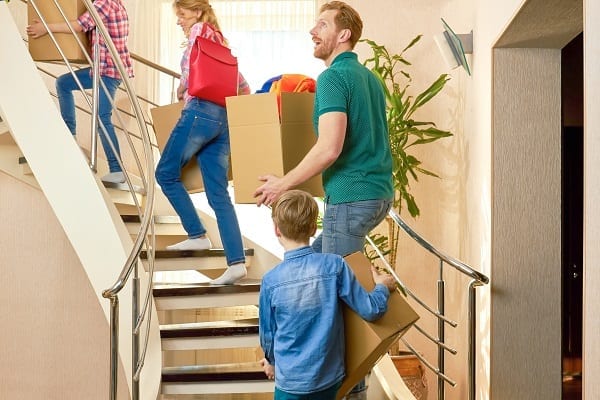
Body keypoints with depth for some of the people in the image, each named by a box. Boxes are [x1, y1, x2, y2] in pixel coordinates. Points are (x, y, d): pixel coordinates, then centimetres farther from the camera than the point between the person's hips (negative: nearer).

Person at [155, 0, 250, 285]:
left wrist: (181, 92, 8)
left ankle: (197, 235, 5)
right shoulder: (219, 40, 26)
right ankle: (236, 262, -6)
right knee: (218, 194, 2)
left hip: (200, 111, -8)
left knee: (166, 173, 8)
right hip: (222, 118, 8)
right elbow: (243, 86, 26)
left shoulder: (200, 30, 3)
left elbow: (192, 71, -9)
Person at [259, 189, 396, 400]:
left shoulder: (271, 280, -12)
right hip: (329, 375, 2)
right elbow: (370, 310, -7)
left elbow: (267, 334, 1)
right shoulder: (335, 265, -13)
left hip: (291, 379, -2)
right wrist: (382, 286, 14)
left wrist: (272, 360, 22)